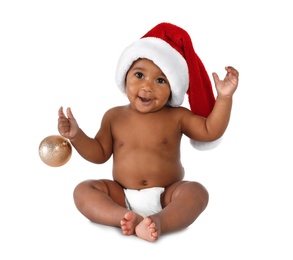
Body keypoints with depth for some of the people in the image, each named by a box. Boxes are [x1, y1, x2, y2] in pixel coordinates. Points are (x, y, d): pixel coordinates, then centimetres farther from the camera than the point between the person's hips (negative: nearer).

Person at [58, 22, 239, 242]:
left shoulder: (176, 117, 1)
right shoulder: (114, 116, 5)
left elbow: (211, 131, -1)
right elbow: (99, 153, 11)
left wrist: (224, 97, -11)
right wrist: (76, 135, -4)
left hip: (166, 196, -1)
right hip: (122, 196, 2)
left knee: (196, 191, -28)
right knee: (83, 190, -18)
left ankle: (160, 221, -49)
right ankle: (125, 217, -39)